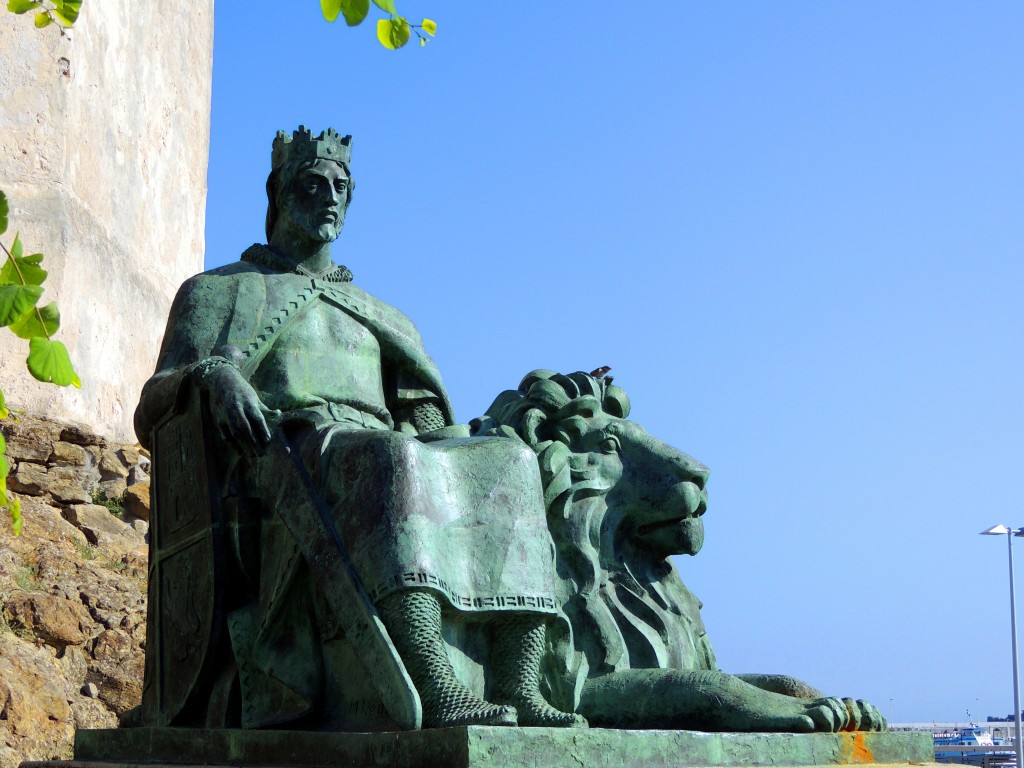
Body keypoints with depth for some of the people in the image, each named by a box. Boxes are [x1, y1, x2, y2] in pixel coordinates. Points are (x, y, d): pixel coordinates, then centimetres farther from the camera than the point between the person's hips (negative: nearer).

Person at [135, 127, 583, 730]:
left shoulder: (382, 318, 33)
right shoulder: (219, 291, 21)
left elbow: (427, 424, 26)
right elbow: (151, 416, 8)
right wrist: (214, 374, -16)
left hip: (380, 462, 5)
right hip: (281, 461, -5)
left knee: (509, 465, -23)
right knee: (390, 460, -38)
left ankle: (518, 691, -37)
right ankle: (437, 690, -54)